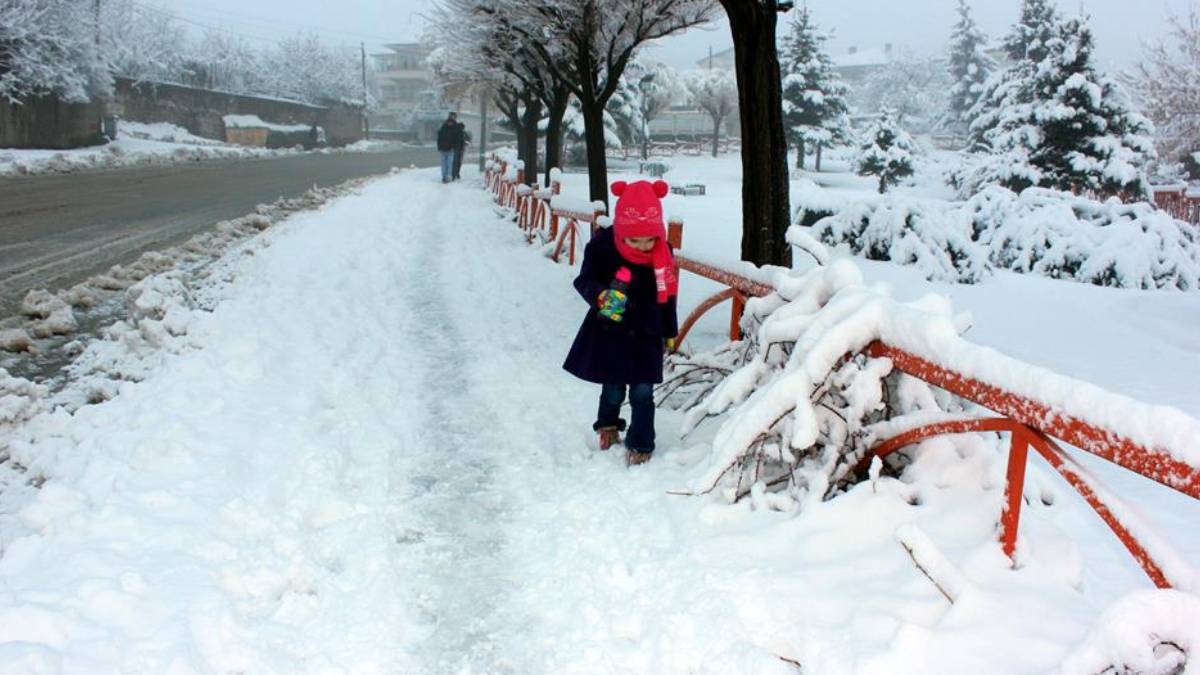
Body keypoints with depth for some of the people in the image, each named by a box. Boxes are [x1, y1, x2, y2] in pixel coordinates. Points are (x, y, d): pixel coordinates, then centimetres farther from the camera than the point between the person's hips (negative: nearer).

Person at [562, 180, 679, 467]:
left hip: (646, 335, 1)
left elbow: (667, 294, 3)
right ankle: (607, 424, 43)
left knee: (642, 392, 2)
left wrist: (669, 331, 12)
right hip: (609, 332, -1)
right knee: (612, 389, 12)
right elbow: (584, 280, -11)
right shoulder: (602, 246, -18)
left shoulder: (662, 254, -9)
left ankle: (641, 444, 20)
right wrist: (601, 296, -33)